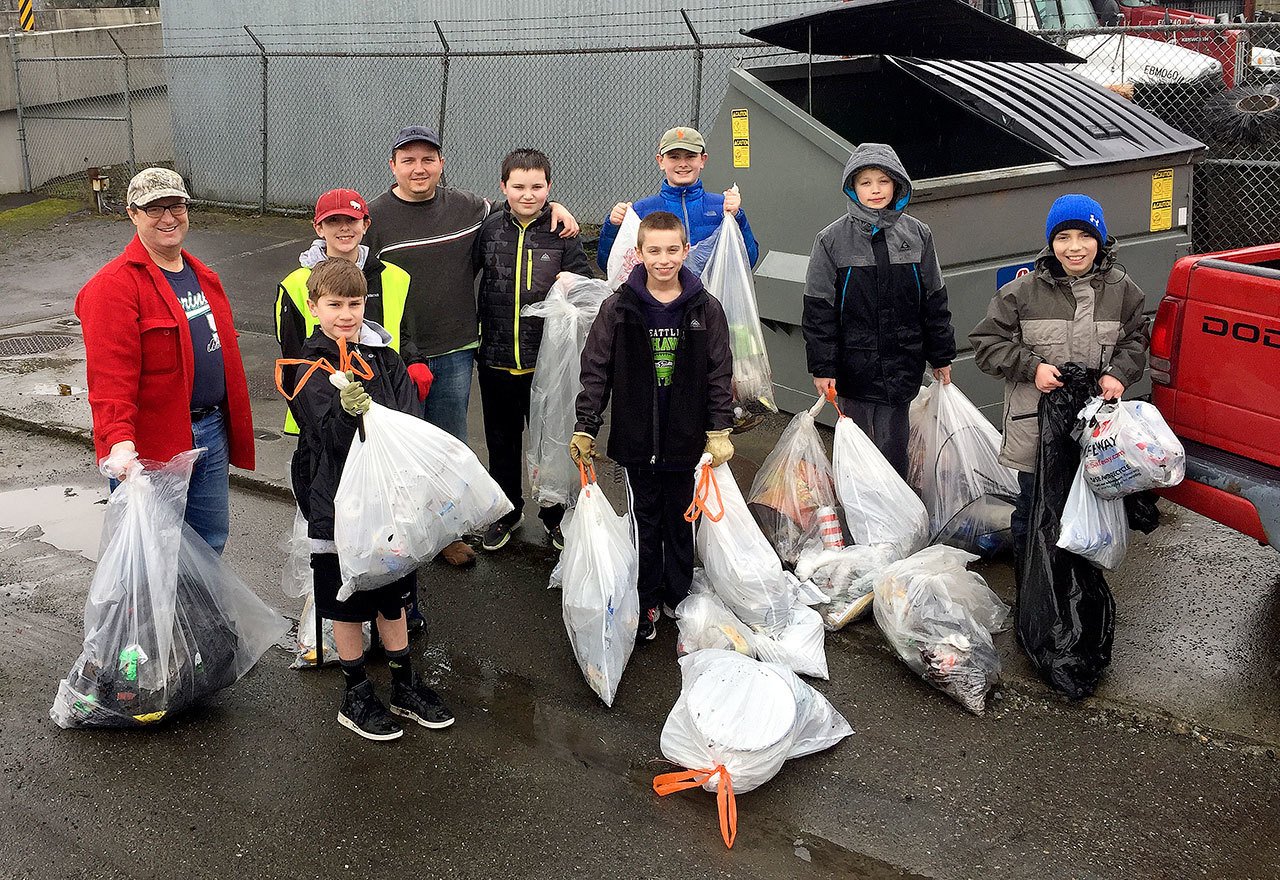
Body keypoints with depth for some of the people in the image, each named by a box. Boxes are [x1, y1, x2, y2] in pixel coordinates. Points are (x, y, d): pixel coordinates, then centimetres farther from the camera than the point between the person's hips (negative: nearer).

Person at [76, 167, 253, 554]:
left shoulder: (203, 276, 13)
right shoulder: (113, 286, -14)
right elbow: (110, 377, -23)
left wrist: (233, 427, 19)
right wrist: (120, 442, -35)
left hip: (212, 434, 8)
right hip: (149, 448, -7)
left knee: (211, 543, 17)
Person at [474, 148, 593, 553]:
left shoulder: (562, 232, -5)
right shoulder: (489, 228, -2)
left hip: (546, 360, -2)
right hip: (496, 359, 2)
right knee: (501, 440, 16)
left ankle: (554, 514, 31)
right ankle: (507, 510, 36)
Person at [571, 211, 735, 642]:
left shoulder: (705, 308, -2)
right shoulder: (619, 308, -5)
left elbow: (719, 374, 3)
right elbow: (595, 370, -1)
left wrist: (719, 430, -2)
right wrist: (585, 428, -4)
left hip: (685, 438, 1)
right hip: (636, 437, -1)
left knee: (681, 521, 12)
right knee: (644, 522, 9)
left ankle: (679, 598, 28)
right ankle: (646, 602, 22)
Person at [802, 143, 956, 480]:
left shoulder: (917, 235, 4)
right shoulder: (832, 240, -3)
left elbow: (934, 300, 10)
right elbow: (818, 309, -3)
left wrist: (941, 356, 12)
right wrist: (822, 367, -6)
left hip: (902, 363, 1)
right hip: (855, 362, -1)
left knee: (892, 448, 3)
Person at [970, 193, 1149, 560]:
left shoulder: (1120, 289, 2)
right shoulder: (1024, 291, -6)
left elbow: (1136, 338, 14)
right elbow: (986, 343, -2)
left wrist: (1119, 372, -5)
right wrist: (1032, 367, -14)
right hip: (1036, 423, -2)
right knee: (1034, 507, 8)